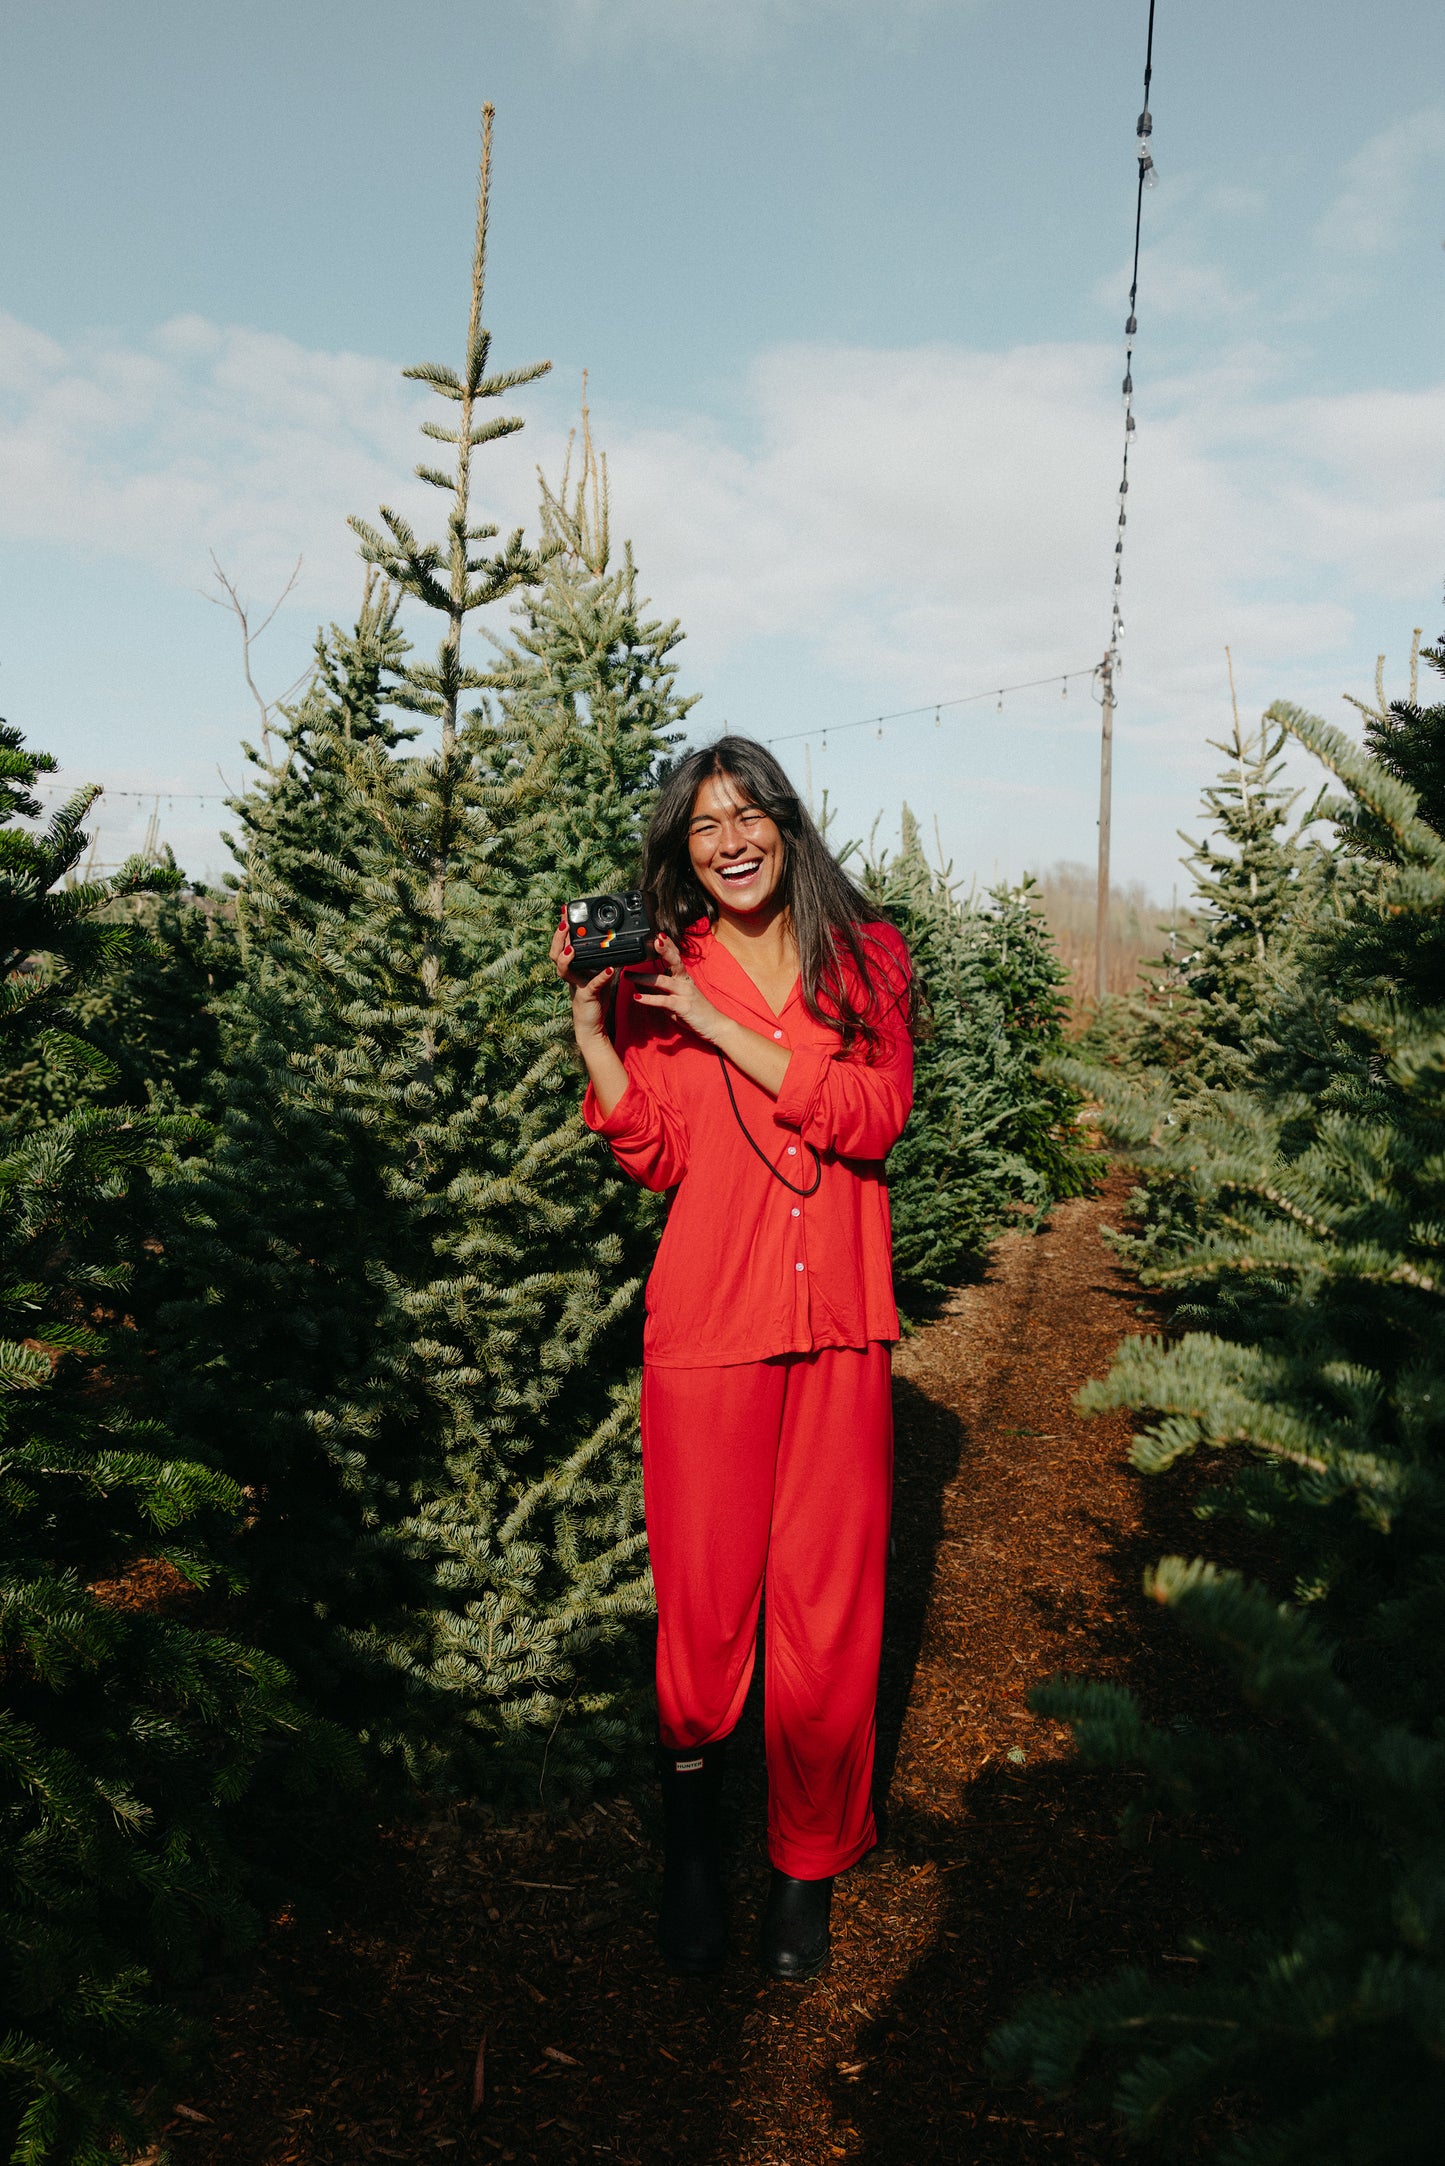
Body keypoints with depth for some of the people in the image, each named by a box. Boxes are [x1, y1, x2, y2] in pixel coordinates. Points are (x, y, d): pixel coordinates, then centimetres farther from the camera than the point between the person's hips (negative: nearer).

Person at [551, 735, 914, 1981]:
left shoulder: (867, 957, 7)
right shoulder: (660, 977, 6)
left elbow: (876, 1118, -7)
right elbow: (654, 1157, 2)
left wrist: (726, 1029, -11)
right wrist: (590, 1022, -6)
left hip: (841, 1322, 1)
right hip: (709, 1317, -1)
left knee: (831, 1607, 5)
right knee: (707, 1599, 3)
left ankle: (809, 1867, 26)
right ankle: (690, 1834, 31)